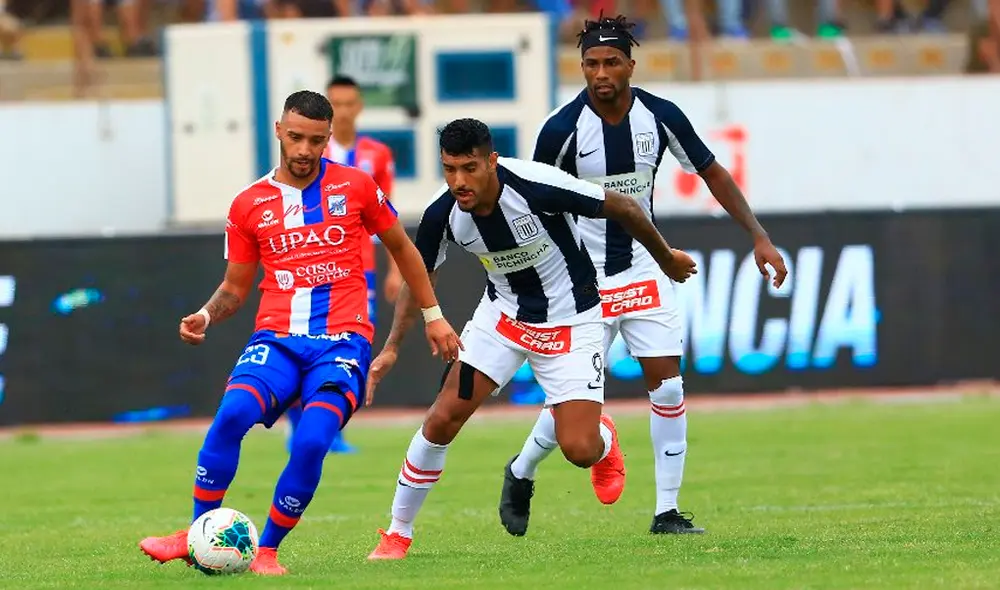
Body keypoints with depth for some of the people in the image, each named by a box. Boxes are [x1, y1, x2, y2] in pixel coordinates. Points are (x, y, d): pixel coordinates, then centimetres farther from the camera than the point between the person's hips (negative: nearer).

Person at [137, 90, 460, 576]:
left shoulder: (355, 187, 6)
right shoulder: (249, 205, 9)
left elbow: (401, 247, 20)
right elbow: (235, 287, 18)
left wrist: (433, 316, 22)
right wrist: (206, 316, -3)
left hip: (342, 339, -1)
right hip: (277, 336, 1)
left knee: (312, 441, -26)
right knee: (232, 413, -28)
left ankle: (267, 550, -9)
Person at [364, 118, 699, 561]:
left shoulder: (537, 186, -31)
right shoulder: (442, 216, -18)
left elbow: (623, 208, -16)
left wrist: (666, 259, -1)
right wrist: (392, 347, -7)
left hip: (571, 323, -3)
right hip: (503, 314, 3)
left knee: (578, 450, -12)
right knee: (443, 418, -10)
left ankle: (603, 441, 28)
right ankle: (398, 533, 7)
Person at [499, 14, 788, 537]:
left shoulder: (660, 117, -9)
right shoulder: (562, 129, -17)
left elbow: (713, 174, 4)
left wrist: (759, 237, -1)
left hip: (644, 266, 3)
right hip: (582, 274, -3)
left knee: (667, 385, -5)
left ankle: (667, 512, 4)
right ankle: (520, 474, 25)